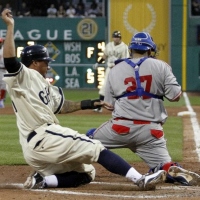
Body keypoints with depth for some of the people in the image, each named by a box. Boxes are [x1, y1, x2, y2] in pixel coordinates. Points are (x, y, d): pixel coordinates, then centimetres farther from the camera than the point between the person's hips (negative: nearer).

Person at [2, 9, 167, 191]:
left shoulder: (42, 84, 24)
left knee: (85, 174, 15)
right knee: (96, 148, -11)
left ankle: (42, 180, -3)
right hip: (44, 137, -10)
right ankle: (140, 179, -20)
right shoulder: (23, 77, -4)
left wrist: (90, 104, 23)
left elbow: (60, 106, 28)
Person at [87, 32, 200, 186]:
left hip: (121, 127, 0)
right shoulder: (161, 67, 3)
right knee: (165, 166, 4)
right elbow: (175, 96, -1)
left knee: (90, 139, 24)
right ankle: (179, 174, -29)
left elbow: (109, 104, 11)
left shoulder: (114, 71, 8)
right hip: (151, 131, 0)